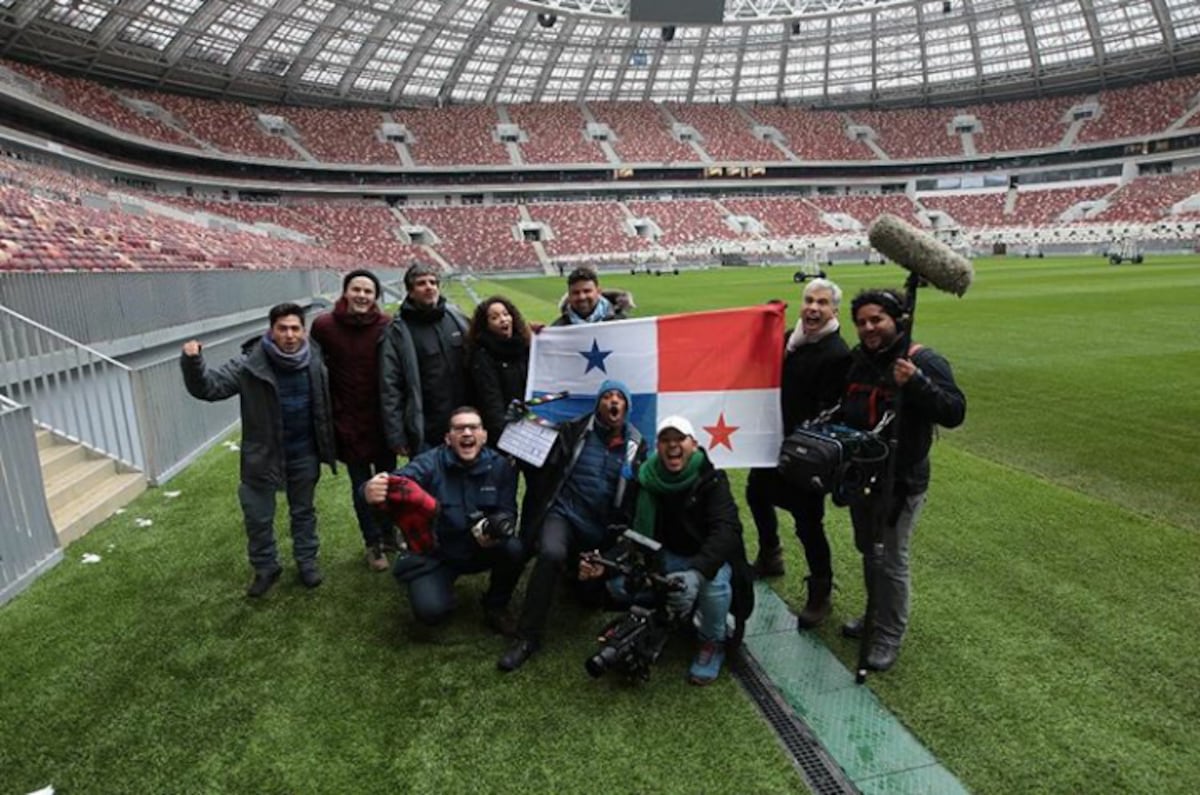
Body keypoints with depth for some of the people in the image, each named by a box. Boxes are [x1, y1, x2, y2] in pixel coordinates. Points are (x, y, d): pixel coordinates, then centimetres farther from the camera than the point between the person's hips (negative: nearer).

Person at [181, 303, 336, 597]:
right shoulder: (250, 364, -15)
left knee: (303, 511, 19)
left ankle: (307, 561, 38)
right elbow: (209, 386, -16)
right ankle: (265, 568, 33)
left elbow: (326, 402, 4)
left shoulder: (315, 359, -7)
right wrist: (193, 363, -35)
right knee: (258, 517, 11)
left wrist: (326, 445, 4)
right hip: (263, 453, -1)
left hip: (304, 453, 1)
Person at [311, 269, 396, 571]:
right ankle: (373, 544, 29)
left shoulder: (387, 325, -10)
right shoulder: (324, 326, -8)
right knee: (361, 485, 10)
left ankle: (389, 536, 36)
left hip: (383, 418, 0)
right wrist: (330, 408, 1)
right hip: (348, 420, 0)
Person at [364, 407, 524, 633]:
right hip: (434, 553, -2)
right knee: (430, 611, -25)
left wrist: (496, 529, -34)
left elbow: (508, 512, -10)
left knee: (515, 549, -28)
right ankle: (443, 582, 15)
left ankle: (495, 607, 3)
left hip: (480, 549, 2)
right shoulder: (429, 463, -19)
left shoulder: (501, 465, -10)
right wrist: (371, 491, -62)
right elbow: (397, 481, -37)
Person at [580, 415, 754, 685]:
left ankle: (713, 642, -5)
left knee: (713, 583, -38)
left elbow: (727, 529, -35)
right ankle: (665, 614, 12)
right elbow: (632, 530, -8)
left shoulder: (711, 481, -20)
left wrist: (697, 572, -53)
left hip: (708, 558, -3)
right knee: (618, 582, -20)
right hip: (668, 556, 4)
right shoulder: (647, 480, -7)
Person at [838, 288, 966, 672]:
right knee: (867, 552, 21)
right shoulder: (856, 360, 3)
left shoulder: (923, 361, -15)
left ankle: (889, 637, 21)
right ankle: (875, 617, 41)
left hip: (901, 482, -6)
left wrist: (915, 383, -35)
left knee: (892, 561, 2)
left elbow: (955, 412, -24)